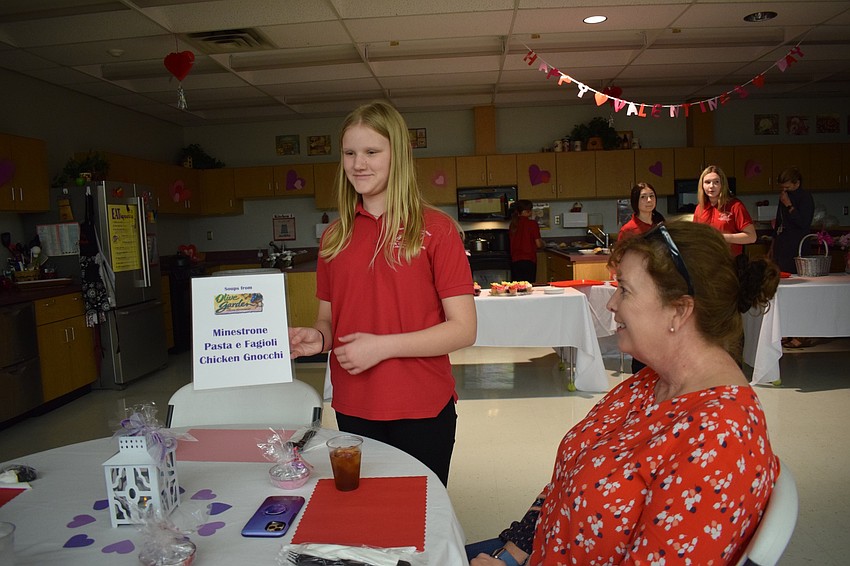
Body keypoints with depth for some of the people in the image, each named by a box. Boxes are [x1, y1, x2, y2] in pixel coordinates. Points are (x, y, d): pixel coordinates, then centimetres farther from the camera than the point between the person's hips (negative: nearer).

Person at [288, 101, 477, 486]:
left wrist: (383, 345, -19)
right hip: (353, 409, 4)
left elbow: (463, 329, -11)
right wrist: (316, 337, -8)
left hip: (421, 410, -3)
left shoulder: (436, 230, -7)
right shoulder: (335, 237, 6)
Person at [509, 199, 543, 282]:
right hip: (528, 260, -5)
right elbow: (538, 244, -7)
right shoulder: (532, 224, -8)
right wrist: (542, 242, 15)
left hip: (515, 260, 5)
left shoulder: (513, 224, 6)